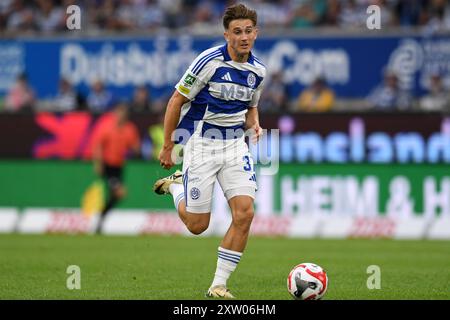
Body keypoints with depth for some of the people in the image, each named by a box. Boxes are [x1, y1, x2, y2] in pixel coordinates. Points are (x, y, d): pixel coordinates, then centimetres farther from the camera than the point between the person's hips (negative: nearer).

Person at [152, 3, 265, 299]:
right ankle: (176, 185, 33)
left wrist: (254, 124, -3)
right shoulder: (210, 61, -16)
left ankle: (219, 285, -2)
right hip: (201, 144, -4)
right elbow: (177, 100, -8)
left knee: (244, 213, -13)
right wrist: (168, 146, -6)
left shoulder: (258, 70, 2)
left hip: (235, 144, 4)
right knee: (197, 225, 0)